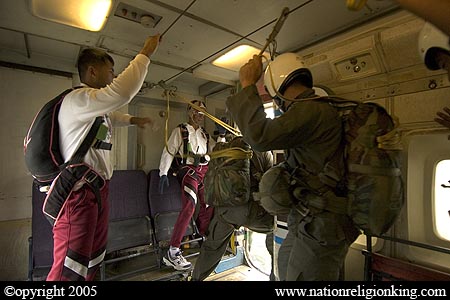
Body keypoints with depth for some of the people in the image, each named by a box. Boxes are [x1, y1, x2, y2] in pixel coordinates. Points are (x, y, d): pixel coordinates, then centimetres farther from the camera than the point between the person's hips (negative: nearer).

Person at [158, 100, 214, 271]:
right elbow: (169, 151, -2)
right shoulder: (180, 130, 3)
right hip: (189, 170, -6)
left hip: (205, 171, 7)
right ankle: (172, 252, -18)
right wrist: (163, 173, -10)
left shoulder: (204, 134, 20)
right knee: (189, 206, -24)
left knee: (207, 207, 9)